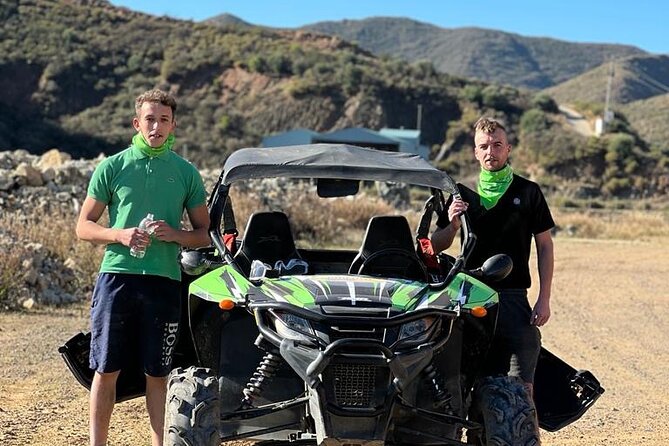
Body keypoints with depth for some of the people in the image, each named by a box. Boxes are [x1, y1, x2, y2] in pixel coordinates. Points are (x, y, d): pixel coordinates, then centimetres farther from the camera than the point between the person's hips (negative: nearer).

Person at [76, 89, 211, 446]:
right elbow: (84, 227, 7)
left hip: (164, 279, 1)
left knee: (157, 373, 6)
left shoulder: (186, 172, 8)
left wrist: (174, 235, -10)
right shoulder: (112, 167, 5)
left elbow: (205, 235, 11)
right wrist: (119, 235, -12)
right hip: (117, 274, -1)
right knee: (106, 370, 2)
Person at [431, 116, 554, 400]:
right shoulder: (462, 194, 12)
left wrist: (544, 299, -1)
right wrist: (452, 226, -9)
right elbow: (435, 247, 13)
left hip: (513, 297, -2)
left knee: (521, 386, -11)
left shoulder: (528, 192, 7)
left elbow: (544, 246, 8)